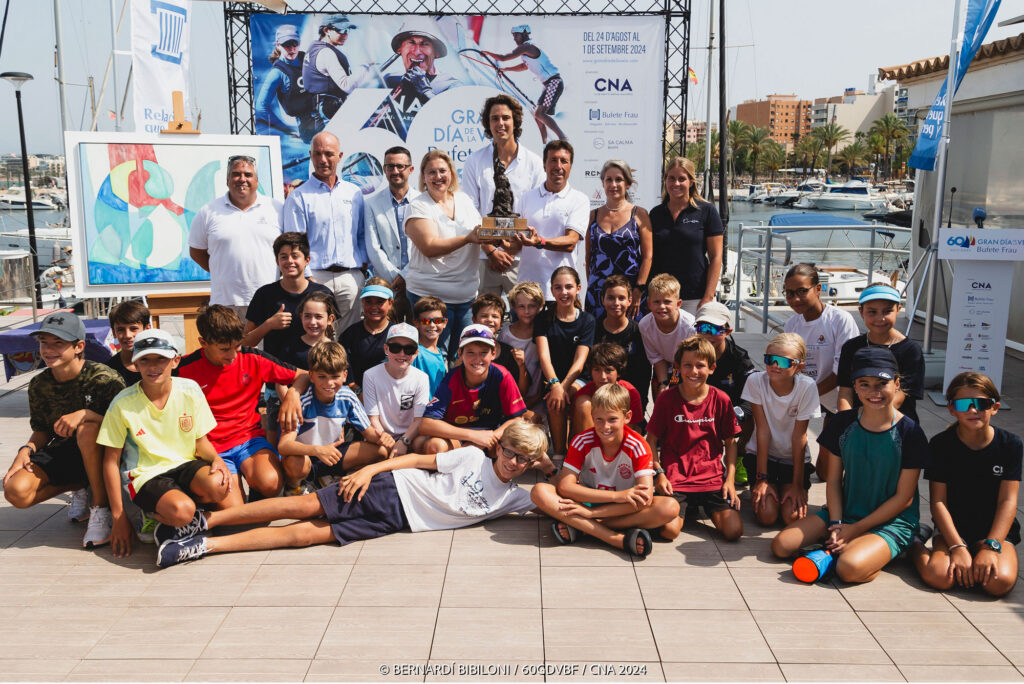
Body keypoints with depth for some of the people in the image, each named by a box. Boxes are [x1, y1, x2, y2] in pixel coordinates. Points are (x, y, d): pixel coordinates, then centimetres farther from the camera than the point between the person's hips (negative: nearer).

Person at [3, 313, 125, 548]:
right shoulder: (38, 386, 0)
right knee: (16, 491, -20)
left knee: (88, 429, -38)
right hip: (61, 454, 5)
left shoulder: (103, 378, -18)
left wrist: (85, 414, -33)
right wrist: (27, 449, -12)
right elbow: (42, 431, 10)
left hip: (99, 455, -5)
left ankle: (101, 507, -21)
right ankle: (80, 489, 11)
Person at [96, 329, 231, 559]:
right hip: (146, 475, -3)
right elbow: (111, 461, -4)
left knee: (218, 485, -31)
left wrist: (217, 460, -16)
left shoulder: (190, 390, -4)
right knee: (181, 511, -34)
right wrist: (118, 517, -5)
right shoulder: (123, 404, -10)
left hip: (185, 464, 3)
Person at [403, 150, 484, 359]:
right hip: (431, 294, -5)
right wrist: (468, 239, -27)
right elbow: (429, 247, -18)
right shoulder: (418, 208, -6)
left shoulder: (464, 200, 11)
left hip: (467, 293, 5)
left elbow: (480, 234, 14)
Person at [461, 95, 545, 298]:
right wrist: (490, 250, -7)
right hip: (483, 258, 0)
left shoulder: (534, 162, 6)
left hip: (521, 257, 0)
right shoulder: (474, 162, 6)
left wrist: (516, 246, -8)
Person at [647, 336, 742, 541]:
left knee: (734, 531, -15)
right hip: (675, 478, -1)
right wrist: (659, 473, -7)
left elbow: (730, 443, 9)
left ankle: (709, 509, 17)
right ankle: (686, 508, 12)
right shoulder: (666, 399, -2)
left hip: (712, 477, 2)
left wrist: (730, 479, 0)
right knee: (669, 530, -23)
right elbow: (651, 439, 4)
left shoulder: (721, 400, 2)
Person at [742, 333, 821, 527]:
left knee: (793, 516, -17)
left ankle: (784, 489, 15)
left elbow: (799, 436, -17)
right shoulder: (755, 381, -19)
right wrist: (762, 478, -17)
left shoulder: (807, 387, -20)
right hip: (762, 454, 0)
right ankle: (757, 487, 16)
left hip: (793, 458, 0)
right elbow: (763, 431, -17)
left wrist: (797, 484, -15)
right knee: (767, 515, -16)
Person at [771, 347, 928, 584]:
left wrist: (855, 530, -12)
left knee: (849, 568, -33)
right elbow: (834, 480, 3)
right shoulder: (843, 423, -1)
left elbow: (903, 498, -11)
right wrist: (835, 525, -11)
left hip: (891, 521, -4)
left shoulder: (909, 433, -12)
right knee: (781, 546, -11)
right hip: (844, 513, 5)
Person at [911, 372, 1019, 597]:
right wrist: (957, 547, -20)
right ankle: (915, 543, 5)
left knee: (1000, 582, -28)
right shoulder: (941, 444, -6)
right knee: (938, 576, -27)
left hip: (996, 530, 1)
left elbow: (1008, 501, -7)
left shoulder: (1010, 445, -4)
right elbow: (938, 502, -9)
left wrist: (991, 547, -18)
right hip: (953, 529, -1)